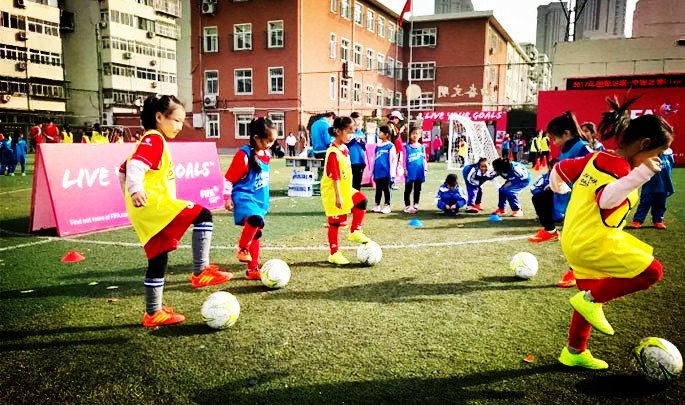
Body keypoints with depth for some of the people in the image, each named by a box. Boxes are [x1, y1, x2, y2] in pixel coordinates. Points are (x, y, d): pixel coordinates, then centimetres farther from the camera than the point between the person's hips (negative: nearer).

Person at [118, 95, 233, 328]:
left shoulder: (151, 141, 24)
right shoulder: (154, 140, -7)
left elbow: (124, 170, 30)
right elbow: (135, 166, -25)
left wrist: (131, 201, 33)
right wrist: (136, 190, -42)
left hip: (148, 214, 10)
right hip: (153, 204, -10)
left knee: (158, 261, 13)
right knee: (203, 215, -18)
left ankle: (153, 313, 22)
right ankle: (200, 272, -18)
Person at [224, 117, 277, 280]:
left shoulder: (266, 154, 8)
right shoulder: (244, 155, -15)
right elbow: (228, 179, -11)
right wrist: (227, 198, -12)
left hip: (259, 200, 8)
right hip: (244, 198, -8)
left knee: (255, 234, 12)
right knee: (255, 219, -35)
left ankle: (253, 270, 23)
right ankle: (242, 249, -10)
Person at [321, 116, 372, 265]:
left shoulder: (344, 148, 7)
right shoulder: (333, 152, -22)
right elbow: (335, 177, -24)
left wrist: (347, 191, 20)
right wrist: (338, 196, -25)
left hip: (346, 190, 8)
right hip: (333, 193, -8)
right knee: (335, 223, 1)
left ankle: (355, 233, 11)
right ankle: (334, 254, 14)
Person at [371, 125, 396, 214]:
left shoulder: (390, 146, -8)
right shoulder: (377, 146, 11)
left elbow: (393, 160, -8)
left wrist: (392, 172, -11)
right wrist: (372, 171, 16)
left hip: (386, 172, -5)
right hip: (377, 172, 5)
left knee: (386, 188, 4)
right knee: (378, 189, 13)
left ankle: (387, 205, 14)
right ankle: (377, 205, 21)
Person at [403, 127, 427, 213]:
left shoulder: (422, 147, 8)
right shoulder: (407, 147, -1)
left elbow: (424, 159, 11)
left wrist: (425, 169, 8)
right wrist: (405, 169, -5)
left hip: (419, 172, 3)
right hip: (410, 172, -3)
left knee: (417, 189, 11)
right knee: (408, 189, 3)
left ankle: (415, 205, 21)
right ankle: (407, 205, 9)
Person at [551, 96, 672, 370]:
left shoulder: (597, 157, 9)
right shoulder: (620, 166, -16)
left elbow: (560, 169, 17)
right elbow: (607, 198, -35)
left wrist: (559, 188, 37)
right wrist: (640, 174, -39)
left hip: (574, 241, 10)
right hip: (595, 243, -10)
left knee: (592, 296, 21)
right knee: (652, 271, -3)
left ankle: (574, 353, 32)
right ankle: (591, 299, -3)